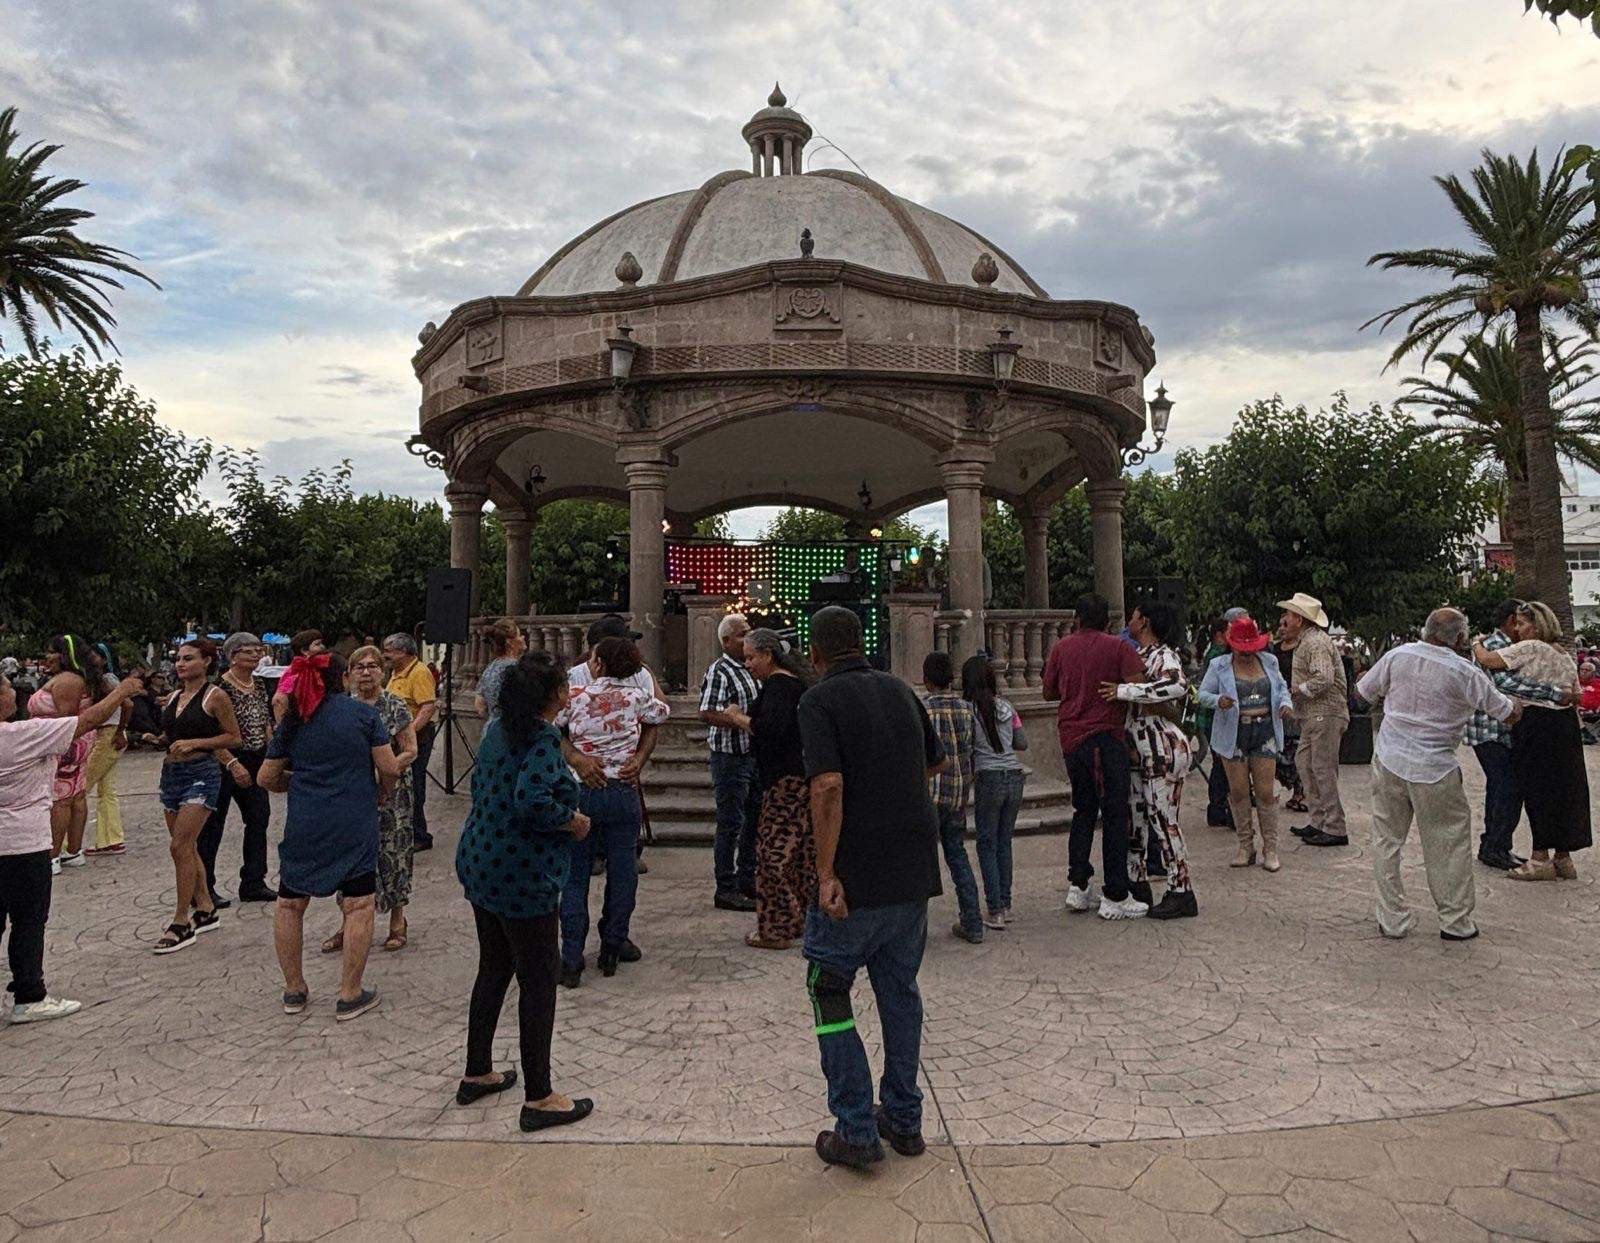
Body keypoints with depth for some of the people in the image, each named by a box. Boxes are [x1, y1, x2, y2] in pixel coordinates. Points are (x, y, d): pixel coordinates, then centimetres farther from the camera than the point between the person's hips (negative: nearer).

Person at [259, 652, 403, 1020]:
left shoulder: (293, 720, 5)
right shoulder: (364, 713, -5)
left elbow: (268, 778, 11)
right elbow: (390, 769, -6)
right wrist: (385, 790, 15)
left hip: (303, 826, 3)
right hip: (354, 827, -3)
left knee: (289, 903, 18)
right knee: (358, 906, 5)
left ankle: (294, 990, 27)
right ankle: (350, 996, 9)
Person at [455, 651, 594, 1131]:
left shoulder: (499, 728, 8)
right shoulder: (542, 738, -20)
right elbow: (532, 799, -33)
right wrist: (573, 821, -17)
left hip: (481, 866, 9)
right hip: (522, 876, -9)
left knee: (493, 968, 21)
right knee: (538, 981, 1)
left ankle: (477, 1074, 33)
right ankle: (538, 1098, 10)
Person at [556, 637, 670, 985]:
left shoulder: (575, 697, -5)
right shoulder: (637, 697, 0)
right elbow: (664, 712, 18)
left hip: (581, 792, -1)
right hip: (623, 793, 1)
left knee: (575, 875, 8)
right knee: (622, 872, 13)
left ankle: (571, 959, 5)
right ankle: (612, 947, 22)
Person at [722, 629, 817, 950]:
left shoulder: (778, 684, -13)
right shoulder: (795, 681, 18)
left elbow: (770, 728, -28)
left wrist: (737, 717, -13)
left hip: (787, 780, -10)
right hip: (803, 776, 10)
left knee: (774, 851, -4)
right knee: (802, 852, 14)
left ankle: (775, 929, 2)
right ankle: (802, 920, 23)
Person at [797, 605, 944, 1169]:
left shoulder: (820, 700, -10)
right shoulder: (899, 690, 9)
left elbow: (828, 787, -23)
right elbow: (933, 762, 23)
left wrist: (826, 874, -22)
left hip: (857, 875, -6)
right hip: (916, 868, 6)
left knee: (829, 991, 9)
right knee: (900, 988, 18)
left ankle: (857, 1131, 9)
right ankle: (904, 1121, 27)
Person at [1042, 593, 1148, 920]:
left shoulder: (1062, 647, 7)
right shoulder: (1118, 647, -5)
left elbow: (1048, 691, 14)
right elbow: (1139, 688, -17)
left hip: (1071, 738, 5)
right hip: (1105, 737, -5)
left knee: (1084, 810, 17)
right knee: (1114, 814, 1)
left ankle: (1077, 887, 15)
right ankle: (1115, 897, 3)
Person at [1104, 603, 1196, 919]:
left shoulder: (1163, 655, -12)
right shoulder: (1138, 655, 16)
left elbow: (1178, 686, -34)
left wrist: (1126, 691, -31)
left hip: (1164, 749, -9)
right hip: (1139, 750, 9)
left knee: (1163, 819, -6)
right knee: (1133, 816, 12)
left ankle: (1181, 893, 3)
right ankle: (1136, 883, 24)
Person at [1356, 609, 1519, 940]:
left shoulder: (1398, 655, -2)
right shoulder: (1466, 674, -8)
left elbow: (1362, 692, 9)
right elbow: (1509, 714, 3)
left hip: (1388, 760, 3)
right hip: (1433, 768, -2)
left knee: (1387, 840, 11)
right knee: (1449, 844, 13)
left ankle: (1392, 920, 16)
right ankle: (1455, 922, 22)